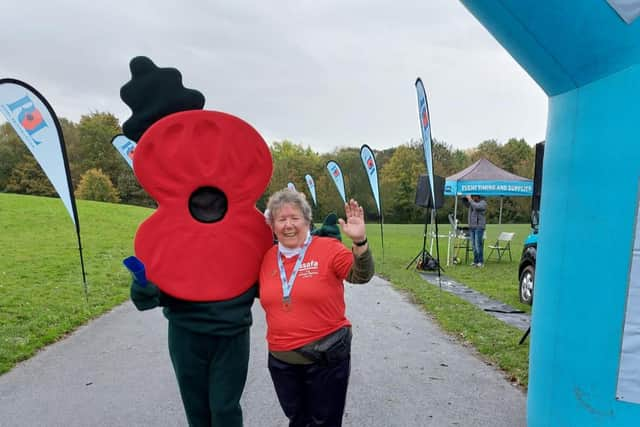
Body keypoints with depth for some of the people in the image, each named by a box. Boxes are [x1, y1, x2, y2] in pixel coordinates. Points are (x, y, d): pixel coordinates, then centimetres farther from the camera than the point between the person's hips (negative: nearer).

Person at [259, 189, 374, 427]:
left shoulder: (328, 248, -11)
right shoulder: (267, 257, 2)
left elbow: (361, 276, -21)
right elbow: (257, 292, 15)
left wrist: (359, 242, -38)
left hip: (326, 357, -4)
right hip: (281, 359, 4)